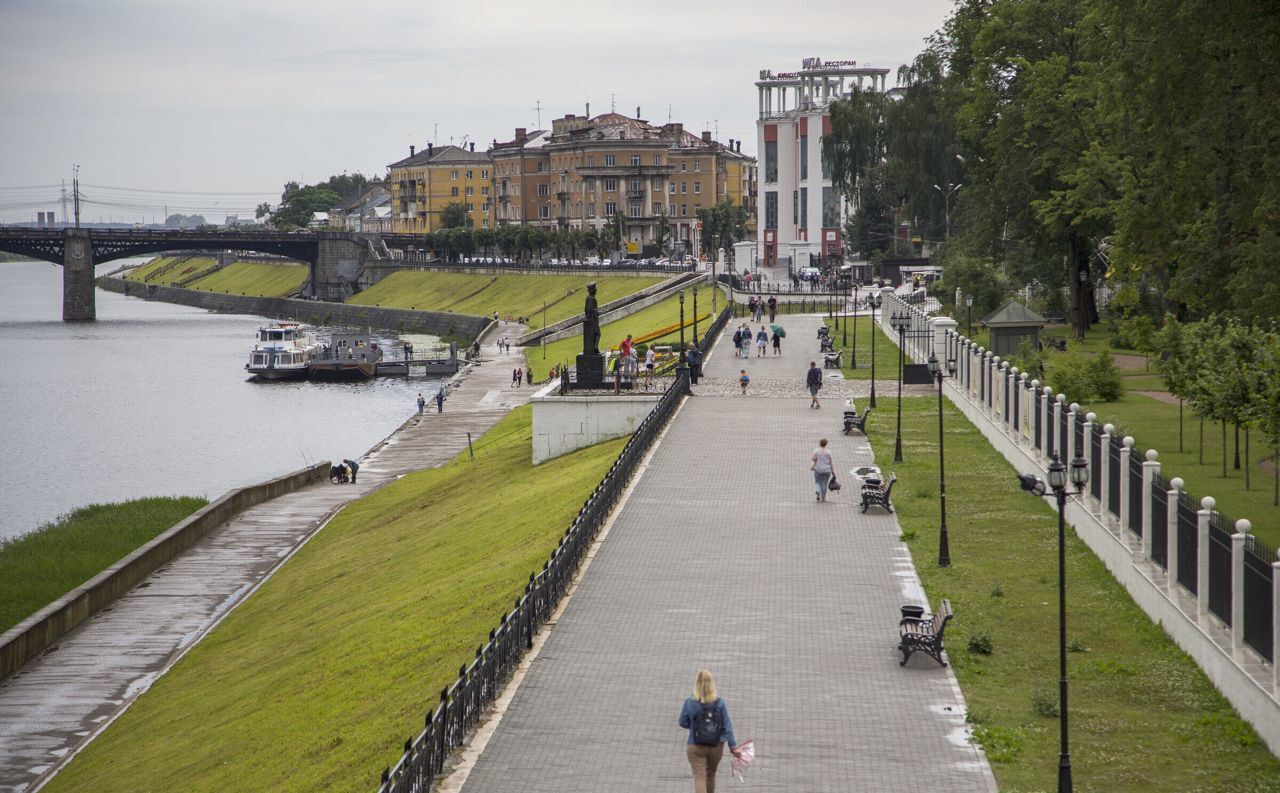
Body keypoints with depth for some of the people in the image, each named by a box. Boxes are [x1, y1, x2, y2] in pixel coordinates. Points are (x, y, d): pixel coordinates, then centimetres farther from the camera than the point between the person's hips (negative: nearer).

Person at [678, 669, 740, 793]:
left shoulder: (690, 703, -14)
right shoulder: (720, 703, -11)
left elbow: (683, 723, -3)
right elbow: (727, 726, -8)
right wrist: (733, 746, -2)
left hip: (695, 747, -2)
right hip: (716, 746, 2)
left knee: (699, 777, -1)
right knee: (711, 775, 23)